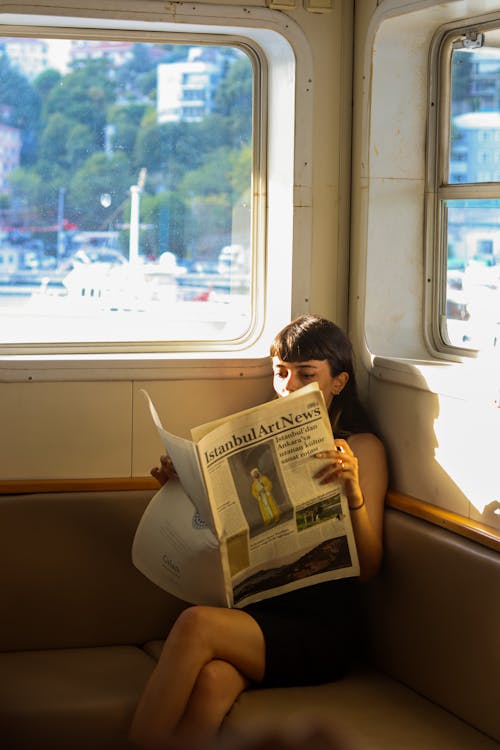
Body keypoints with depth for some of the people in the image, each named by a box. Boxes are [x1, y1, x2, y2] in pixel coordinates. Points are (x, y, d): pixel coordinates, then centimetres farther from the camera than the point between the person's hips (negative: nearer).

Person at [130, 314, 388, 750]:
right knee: (212, 681, -35)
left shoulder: (363, 448, 8)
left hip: (321, 625, -3)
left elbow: (367, 568, 1)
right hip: (253, 608, 3)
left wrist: (354, 493, -16)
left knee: (196, 624, -32)